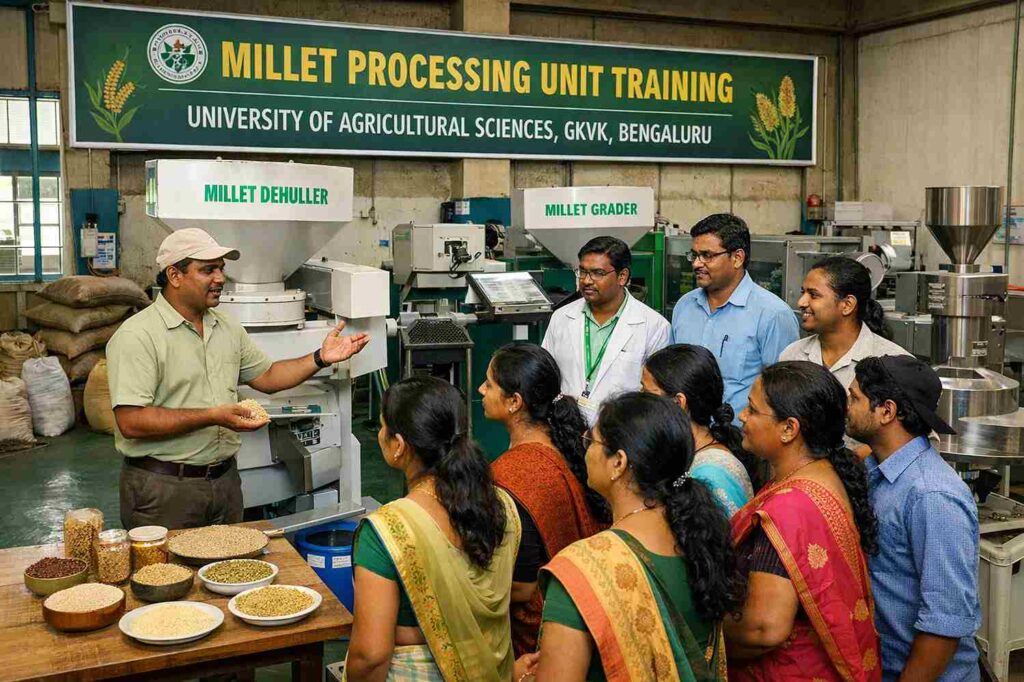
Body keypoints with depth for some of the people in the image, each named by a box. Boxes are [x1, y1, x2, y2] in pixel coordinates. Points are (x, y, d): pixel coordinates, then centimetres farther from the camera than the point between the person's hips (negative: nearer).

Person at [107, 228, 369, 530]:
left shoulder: (227, 327, 10)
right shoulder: (137, 336, -14)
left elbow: (265, 377, 18)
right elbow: (131, 421, -21)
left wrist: (321, 358, 4)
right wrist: (212, 416, -24)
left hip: (225, 479, 7)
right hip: (163, 487, -6)